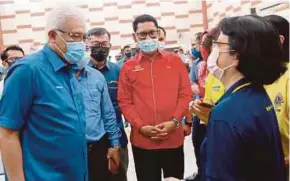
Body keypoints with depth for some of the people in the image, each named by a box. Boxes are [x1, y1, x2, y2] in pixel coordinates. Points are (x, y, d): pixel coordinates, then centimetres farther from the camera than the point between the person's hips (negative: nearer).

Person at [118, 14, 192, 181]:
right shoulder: (128, 67, 4)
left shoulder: (175, 61, 5)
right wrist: (140, 126, -12)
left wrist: (174, 121, -11)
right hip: (142, 140, 0)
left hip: (173, 138, 1)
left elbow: (185, 94, 2)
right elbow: (125, 102, 1)